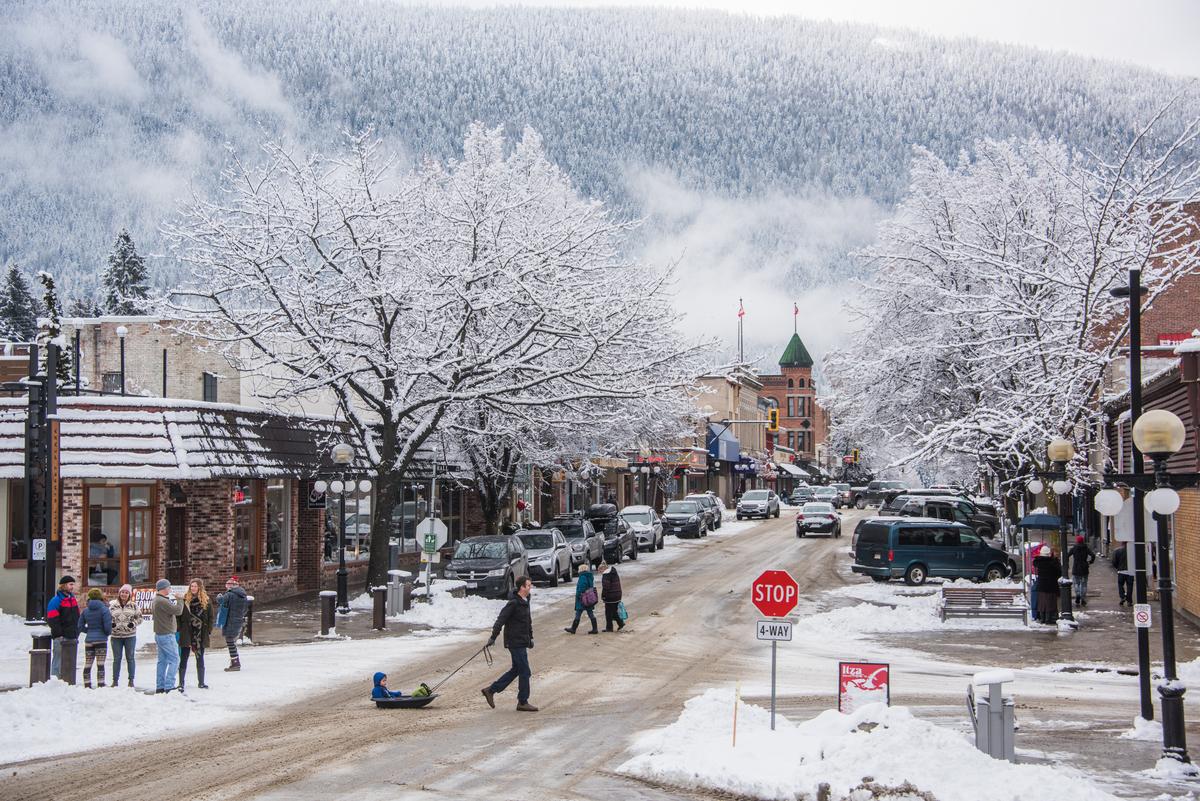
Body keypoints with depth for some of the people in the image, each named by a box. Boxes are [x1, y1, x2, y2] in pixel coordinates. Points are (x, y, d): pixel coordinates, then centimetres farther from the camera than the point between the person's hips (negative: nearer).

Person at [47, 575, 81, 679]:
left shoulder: (73, 599, 16)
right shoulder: (56, 601, -9)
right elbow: (52, 620, -14)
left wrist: (76, 633, 15)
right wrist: (59, 634, -17)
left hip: (72, 638, 8)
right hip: (60, 638, -8)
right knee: (58, 661, -6)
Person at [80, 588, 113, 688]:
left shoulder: (85, 610, 5)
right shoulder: (104, 609, -9)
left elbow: (80, 626, 5)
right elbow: (107, 626, -14)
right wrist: (108, 632, 7)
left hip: (88, 639, 4)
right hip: (101, 640, -4)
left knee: (87, 664, 11)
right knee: (100, 664, -3)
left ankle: (87, 686, 12)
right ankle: (100, 685, -9)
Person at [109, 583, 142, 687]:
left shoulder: (133, 606, 1)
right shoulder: (113, 605, 2)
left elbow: (139, 617, 8)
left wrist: (134, 623, -11)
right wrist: (111, 624, -9)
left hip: (130, 636, 0)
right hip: (116, 636, 0)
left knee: (130, 658, 6)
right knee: (117, 658, 5)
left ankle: (131, 680, 14)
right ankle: (115, 680, 12)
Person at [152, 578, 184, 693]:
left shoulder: (156, 600, 14)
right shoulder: (163, 601, -19)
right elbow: (178, 611, -21)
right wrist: (180, 600, -5)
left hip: (159, 635, 10)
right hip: (166, 635, -10)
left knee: (162, 661, 13)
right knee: (174, 660, -8)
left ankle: (160, 686, 15)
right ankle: (169, 686, -13)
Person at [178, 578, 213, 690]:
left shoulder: (206, 601, 3)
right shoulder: (185, 600, -2)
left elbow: (210, 617, 8)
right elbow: (178, 615, -1)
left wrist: (209, 630, 0)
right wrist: (179, 630, -8)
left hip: (201, 635, 2)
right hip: (187, 634, -2)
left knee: (200, 659, 11)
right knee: (183, 659, 0)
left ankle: (201, 682, 20)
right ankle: (181, 683, 4)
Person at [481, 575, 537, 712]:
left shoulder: (525, 602, 12)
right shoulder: (513, 604, -17)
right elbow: (501, 620, -20)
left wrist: (530, 637, 22)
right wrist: (493, 637, -22)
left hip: (522, 643, 10)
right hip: (515, 643, -10)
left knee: (516, 670, 16)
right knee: (525, 672, -4)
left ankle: (491, 690, 22)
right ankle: (522, 702, 5)